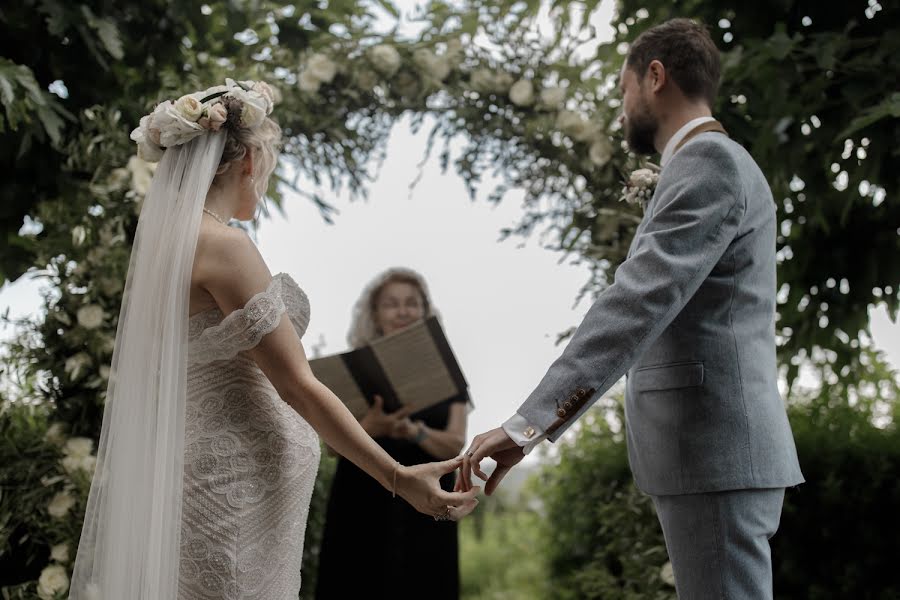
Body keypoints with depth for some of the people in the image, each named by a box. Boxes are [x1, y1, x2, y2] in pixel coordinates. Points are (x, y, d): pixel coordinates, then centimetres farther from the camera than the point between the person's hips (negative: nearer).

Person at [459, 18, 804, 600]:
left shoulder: (710, 159, -11)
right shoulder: (715, 163, 22)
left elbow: (640, 299, -24)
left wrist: (529, 423, -30)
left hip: (713, 452, -10)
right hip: (710, 449, 10)